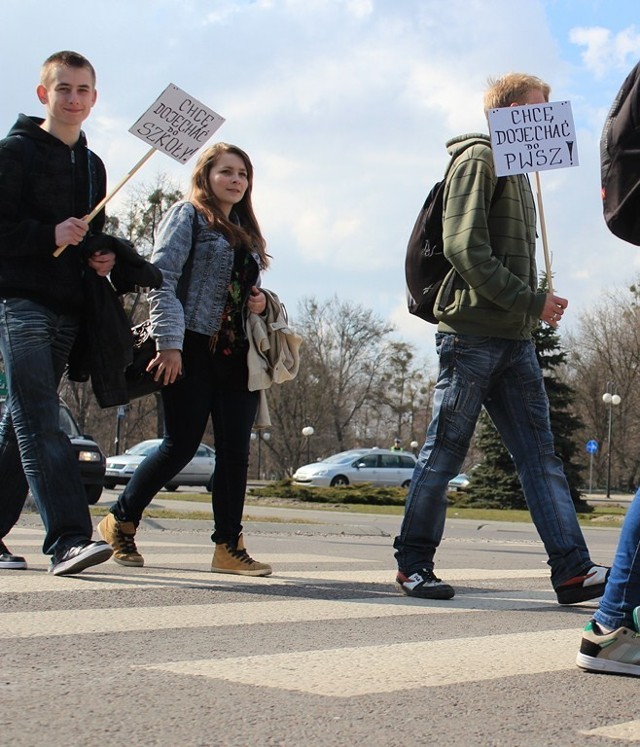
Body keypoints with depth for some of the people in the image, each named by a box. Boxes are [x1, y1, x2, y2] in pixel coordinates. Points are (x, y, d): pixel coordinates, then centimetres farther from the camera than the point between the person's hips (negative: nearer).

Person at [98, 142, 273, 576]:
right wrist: (169, 343, -19)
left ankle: (230, 545, 3)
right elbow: (162, 279, -10)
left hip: (237, 354, 7)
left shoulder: (247, 232, 22)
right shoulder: (187, 215, 1)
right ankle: (121, 521, 14)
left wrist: (261, 302, 6)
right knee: (182, 445, -5)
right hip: (194, 349, -6)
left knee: (236, 450, -1)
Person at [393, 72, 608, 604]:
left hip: (515, 340, 9)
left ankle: (573, 569, -2)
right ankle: (414, 561, 12)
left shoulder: (516, 171, 24)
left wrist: (537, 308, 2)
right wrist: (532, 302, -15)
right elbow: (466, 250, -16)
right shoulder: (477, 159, -4)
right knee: (444, 454, 0)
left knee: (541, 454, 0)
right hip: (472, 334, -8)